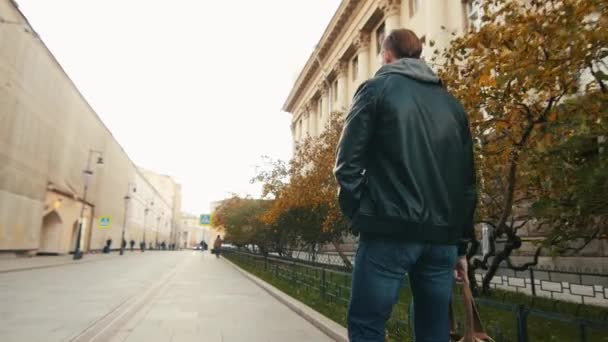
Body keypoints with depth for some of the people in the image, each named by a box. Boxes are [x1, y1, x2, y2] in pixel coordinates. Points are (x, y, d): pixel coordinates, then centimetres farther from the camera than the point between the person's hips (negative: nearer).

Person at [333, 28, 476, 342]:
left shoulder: (377, 88, 3)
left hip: (391, 231, -5)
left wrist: (358, 214, 3)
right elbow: (467, 179, 15)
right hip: (442, 236, 6)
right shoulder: (452, 103, 18)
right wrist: (460, 244, 19)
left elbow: (348, 162, -7)